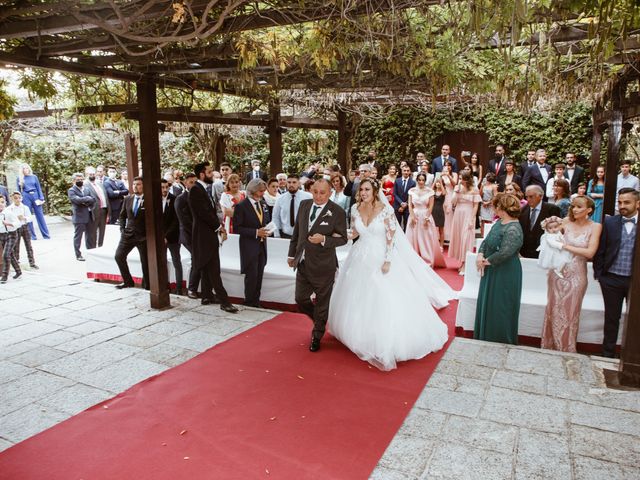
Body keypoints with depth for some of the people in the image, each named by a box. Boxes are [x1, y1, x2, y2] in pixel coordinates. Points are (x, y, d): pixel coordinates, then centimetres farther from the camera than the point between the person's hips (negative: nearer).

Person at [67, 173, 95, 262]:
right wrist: (87, 198, -9)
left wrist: (85, 202, -10)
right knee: (78, 237, 0)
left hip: (89, 216, 6)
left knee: (90, 236, 13)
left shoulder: (87, 189, 15)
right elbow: (77, 199, -21)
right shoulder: (71, 190, -4)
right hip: (79, 217, -6)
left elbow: (93, 199, 6)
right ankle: (78, 255, 5)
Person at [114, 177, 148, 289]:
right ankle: (127, 281, 19)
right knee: (119, 256, 4)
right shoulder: (127, 199, 8)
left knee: (145, 262, 2)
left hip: (143, 236, -5)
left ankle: (146, 286, 17)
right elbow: (122, 216, 18)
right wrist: (122, 228, 5)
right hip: (128, 234, 5)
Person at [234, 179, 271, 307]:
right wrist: (256, 232, -20)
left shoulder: (263, 205, 10)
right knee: (251, 275, -2)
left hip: (262, 245, 6)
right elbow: (237, 228, -13)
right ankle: (249, 303, 13)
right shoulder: (241, 206, -10)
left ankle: (256, 302, 21)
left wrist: (267, 230, -2)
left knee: (259, 276, 10)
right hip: (249, 247, -6)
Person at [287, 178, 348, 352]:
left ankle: (317, 336, 30)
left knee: (322, 303, 9)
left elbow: (342, 239, -8)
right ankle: (319, 320, 42)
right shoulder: (304, 205, 3)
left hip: (323, 266, -5)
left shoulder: (337, 212, -12)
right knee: (300, 299, 13)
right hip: (303, 263, 5)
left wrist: (323, 239, -25)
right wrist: (292, 253, 14)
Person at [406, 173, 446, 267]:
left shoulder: (430, 191, -1)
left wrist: (426, 218, -12)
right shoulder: (412, 191, 4)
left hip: (425, 216, -2)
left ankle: (427, 261, 7)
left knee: (426, 240, 0)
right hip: (414, 216, 2)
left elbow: (431, 206, -3)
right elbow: (410, 205, 2)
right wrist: (412, 216, -9)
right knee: (414, 239, 5)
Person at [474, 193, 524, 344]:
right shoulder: (499, 223, 6)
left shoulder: (513, 229, -23)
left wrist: (487, 261, -16)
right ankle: (485, 338, 35)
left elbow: (504, 253, -29)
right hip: (492, 272, 9)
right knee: (487, 305, 19)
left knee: (499, 309, 5)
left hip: (505, 276, -9)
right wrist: (480, 254, -11)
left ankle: (501, 342, 23)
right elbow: (486, 240, 8)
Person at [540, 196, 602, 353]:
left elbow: (590, 252, -15)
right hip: (558, 272, 2)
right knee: (554, 309, 13)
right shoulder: (566, 222, -1)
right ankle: (550, 346, 30)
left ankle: (567, 348, 29)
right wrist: (550, 225, -7)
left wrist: (566, 247, -15)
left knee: (570, 312, 11)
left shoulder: (595, 227, -6)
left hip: (576, 275, -2)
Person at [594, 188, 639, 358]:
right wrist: (598, 274, -2)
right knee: (611, 317, 13)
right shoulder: (609, 222, 0)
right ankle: (608, 352, 26)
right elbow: (599, 251, 2)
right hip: (612, 279, 1)